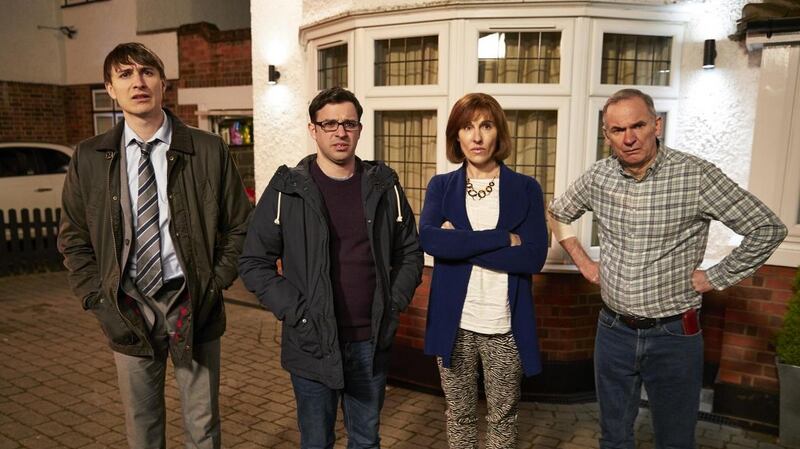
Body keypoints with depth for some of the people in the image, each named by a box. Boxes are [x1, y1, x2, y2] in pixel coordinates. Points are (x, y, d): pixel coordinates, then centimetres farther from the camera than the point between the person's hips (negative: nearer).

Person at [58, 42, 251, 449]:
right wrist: (99, 299, -1)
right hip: (127, 311, 2)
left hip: (193, 306, -1)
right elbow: (73, 240, 8)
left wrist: (216, 283, -6)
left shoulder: (209, 151, -5)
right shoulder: (89, 158, 0)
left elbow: (239, 225, 1)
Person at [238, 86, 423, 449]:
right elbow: (254, 262, -4)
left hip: (372, 342, 2)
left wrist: (393, 306, -2)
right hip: (313, 343, -2)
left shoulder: (383, 186, 2)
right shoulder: (288, 189, -6)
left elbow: (410, 253, 9)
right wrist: (295, 313, -12)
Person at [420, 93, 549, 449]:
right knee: (459, 415, 17)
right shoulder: (441, 186, 2)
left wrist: (460, 244, -16)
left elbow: (533, 257, -13)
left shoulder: (526, 188, -1)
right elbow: (429, 239, -17)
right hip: (454, 323, 1)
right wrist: (502, 237, -19)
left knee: (503, 417, 15)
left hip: (505, 326, -1)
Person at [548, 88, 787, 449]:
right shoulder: (598, 176, -3)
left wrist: (716, 278, -7)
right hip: (613, 329, 3)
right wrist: (583, 262, 8)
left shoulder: (695, 175, -14)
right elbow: (557, 215, 15)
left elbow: (768, 229, -8)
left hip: (674, 334, -2)